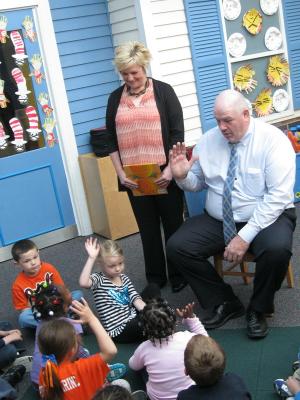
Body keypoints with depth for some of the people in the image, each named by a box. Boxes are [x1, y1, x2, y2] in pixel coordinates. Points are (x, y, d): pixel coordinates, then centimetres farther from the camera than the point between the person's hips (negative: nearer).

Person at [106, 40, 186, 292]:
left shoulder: (163, 91, -1)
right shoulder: (115, 98, 9)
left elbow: (177, 132, -5)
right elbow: (111, 139, 9)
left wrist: (170, 168, -13)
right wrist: (120, 173, -1)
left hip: (164, 174, -3)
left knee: (173, 224, 7)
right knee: (148, 228, 11)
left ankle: (178, 275, 21)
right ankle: (155, 278, 23)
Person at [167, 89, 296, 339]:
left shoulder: (273, 139, -13)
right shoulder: (209, 140, 3)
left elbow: (279, 196, -20)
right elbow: (197, 183, 14)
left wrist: (245, 236, -26)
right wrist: (181, 176, -11)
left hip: (266, 217, -4)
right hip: (218, 220, 5)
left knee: (277, 248, -36)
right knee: (177, 246, -15)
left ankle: (258, 310, -5)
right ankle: (225, 303, 4)